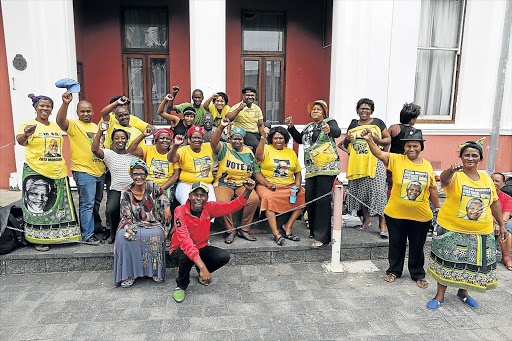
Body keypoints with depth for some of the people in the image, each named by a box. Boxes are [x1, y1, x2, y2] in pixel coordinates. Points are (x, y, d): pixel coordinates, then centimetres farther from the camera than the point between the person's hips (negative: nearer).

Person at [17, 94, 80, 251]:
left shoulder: (56, 127, 15)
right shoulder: (28, 125, -4)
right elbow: (20, 140, -25)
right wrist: (25, 135, -46)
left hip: (58, 173, 6)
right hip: (36, 173, -5)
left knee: (60, 205, 9)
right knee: (38, 206, -2)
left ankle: (59, 235, 21)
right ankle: (40, 240, 9)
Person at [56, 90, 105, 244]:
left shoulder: (96, 127, 17)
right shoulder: (74, 125, -4)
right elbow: (61, 121, -27)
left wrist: (106, 165, 20)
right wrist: (65, 103, -41)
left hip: (100, 171, 7)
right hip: (83, 172, -7)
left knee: (97, 202, 18)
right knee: (87, 203, -4)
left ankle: (96, 225, 34)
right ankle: (87, 234, 4)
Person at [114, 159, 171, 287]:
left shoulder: (152, 185, -1)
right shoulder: (126, 193, -2)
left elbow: (162, 196, 20)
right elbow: (125, 216, -3)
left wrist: (167, 209, 9)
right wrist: (128, 228, -22)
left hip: (152, 224, 0)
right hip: (134, 225, 1)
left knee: (157, 234, -34)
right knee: (122, 236, -31)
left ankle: (156, 271, -18)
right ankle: (128, 274, -18)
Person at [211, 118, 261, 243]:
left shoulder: (249, 152, 15)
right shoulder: (224, 148, 4)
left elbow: (256, 171, 16)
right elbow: (214, 144, -19)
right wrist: (221, 127, -31)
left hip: (243, 184, 3)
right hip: (224, 183, -3)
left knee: (254, 199, -27)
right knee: (223, 202, -33)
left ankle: (244, 230, -8)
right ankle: (230, 231, -9)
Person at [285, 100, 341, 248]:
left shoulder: (329, 122, 2)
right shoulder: (308, 127, 22)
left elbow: (337, 132, -18)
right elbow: (299, 139, 29)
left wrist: (329, 130, -41)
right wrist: (291, 127, 15)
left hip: (327, 168, -7)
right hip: (311, 169, 7)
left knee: (322, 200, -10)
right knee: (309, 200, 6)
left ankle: (322, 237, -5)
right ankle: (314, 231, 24)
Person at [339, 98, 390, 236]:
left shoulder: (377, 123, 9)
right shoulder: (353, 124, 17)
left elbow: (388, 139, 9)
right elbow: (346, 143, 22)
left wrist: (379, 140, -11)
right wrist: (347, 140, -1)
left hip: (374, 161, -3)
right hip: (358, 163, 4)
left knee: (378, 190, -11)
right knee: (360, 191, 6)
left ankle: (382, 223, -4)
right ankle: (366, 220, 21)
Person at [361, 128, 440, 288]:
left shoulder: (427, 165, 3)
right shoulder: (396, 160, -6)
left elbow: (433, 189, 11)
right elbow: (379, 154, -23)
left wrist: (438, 209, 14)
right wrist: (370, 140, -41)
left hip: (421, 216, 2)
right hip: (396, 214, -1)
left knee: (417, 247, 15)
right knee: (396, 245, 14)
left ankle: (418, 274, 36)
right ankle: (394, 270, 35)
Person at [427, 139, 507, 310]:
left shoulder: (486, 178, 7)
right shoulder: (455, 175, -8)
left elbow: (494, 203, 15)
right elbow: (445, 179, -33)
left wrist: (502, 225, 15)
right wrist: (451, 169, -55)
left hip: (482, 232, 5)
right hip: (451, 230, -4)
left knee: (474, 262, 12)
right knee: (448, 261, 4)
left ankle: (463, 291, 35)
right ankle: (440, 295, 19)